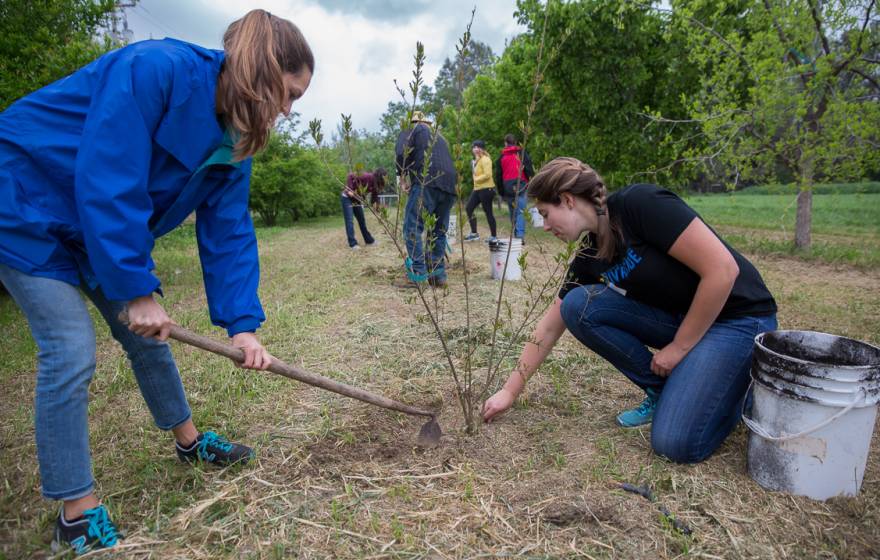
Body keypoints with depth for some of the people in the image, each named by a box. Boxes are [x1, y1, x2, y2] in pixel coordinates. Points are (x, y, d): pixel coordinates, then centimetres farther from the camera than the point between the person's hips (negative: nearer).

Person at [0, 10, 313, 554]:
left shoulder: (235, 140, -7)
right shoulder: (155, 69, -30)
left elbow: (229, 233, -8)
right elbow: (105, 185, -33)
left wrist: (242, 323, -14)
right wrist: (136, 290, -28)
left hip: (105, 224, 8)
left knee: (148, 335, 11)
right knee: (71, 349, -13)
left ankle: (189, 440, 32)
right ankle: (77, 514, 4)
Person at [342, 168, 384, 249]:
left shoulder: (375, 184, 1)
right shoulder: (368, 177, -24)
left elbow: (374, 197, 7)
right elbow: (350, 176, -26)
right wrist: (349, 190, -30)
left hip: (357, 199, 9)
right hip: (347, 197, -9)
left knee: (362, 220, 14)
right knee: (349, 221, -7)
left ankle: (369, 240, 23)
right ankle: (353, 243, -5)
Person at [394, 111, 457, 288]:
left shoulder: (412, 129, 16)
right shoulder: (440, 137, 35)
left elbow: (401, 152, -4)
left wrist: (402, 175, 7)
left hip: (427, 183, -6)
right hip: (450, 187, 7)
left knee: (412, 227, -5)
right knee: (438, 232, 13)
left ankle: (417, 273, -13)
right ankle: (438, 275, 12)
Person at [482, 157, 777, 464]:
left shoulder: (640, 203, -23)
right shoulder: (589, 257, -1)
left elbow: (723, 269, -24)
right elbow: (550, 327, 4)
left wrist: (679, 347, -15)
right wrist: (509, 391, 5)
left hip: (740, 318, -6)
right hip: (677, 318, 7)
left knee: (676, 443, -21)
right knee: (578, 305, -13)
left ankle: (737, 385, 10)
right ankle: (662, 391, 4)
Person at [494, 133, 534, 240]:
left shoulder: (501, 157, 13)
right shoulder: (522, 153, 5)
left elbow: (498, 176, 14)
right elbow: (529, 170, -3)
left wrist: (501, 192, 20)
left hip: (507, 187, 3)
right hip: (520, 185, -2)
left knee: (512, 212, 13)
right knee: (520, 211, -7)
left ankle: (516, 234, 18)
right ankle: (520, 235, -20)